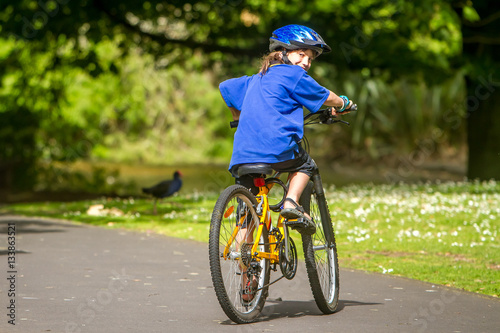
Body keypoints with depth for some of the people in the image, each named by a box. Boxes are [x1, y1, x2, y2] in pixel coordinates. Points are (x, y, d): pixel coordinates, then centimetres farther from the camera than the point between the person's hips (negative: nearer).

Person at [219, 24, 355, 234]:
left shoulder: (255, 79, 27)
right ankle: (291, 201, 1)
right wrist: (343, 104, 37)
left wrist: (238, 116, 54)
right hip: (277, 146, -6)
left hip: (243, 154, 6)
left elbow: (225, 87, 39)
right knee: (305, 165, 24)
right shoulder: (294, 74, 5)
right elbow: (325, 97, 15)